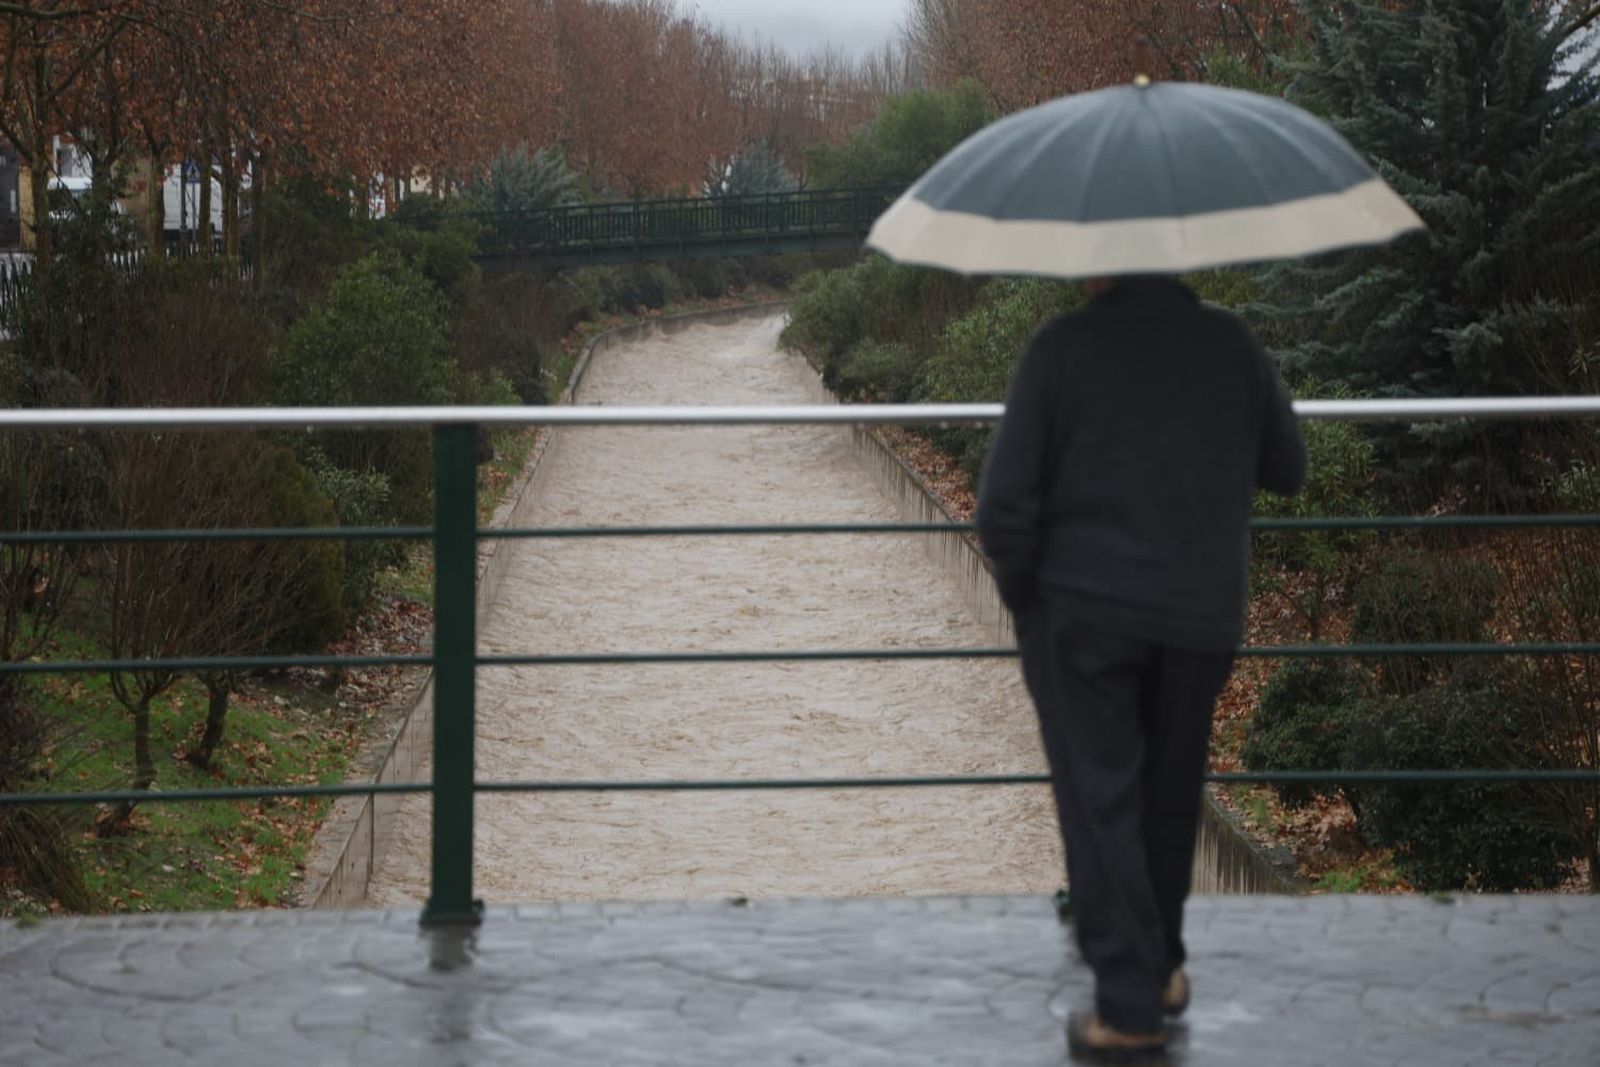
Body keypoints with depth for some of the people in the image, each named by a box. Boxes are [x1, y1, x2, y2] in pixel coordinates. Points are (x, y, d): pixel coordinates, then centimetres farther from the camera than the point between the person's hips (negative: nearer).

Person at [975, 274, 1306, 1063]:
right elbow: (1287, 471, 11)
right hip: (1202, 615, 3)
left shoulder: (1063, 347, -11)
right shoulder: (1232, 345, -1)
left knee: (1100, 799, 3)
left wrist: (1019, 588, 5)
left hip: (1081, 611, -3)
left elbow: (1005, 502, -12)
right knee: (1170, 794, 19)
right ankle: (1162, 967, 33)